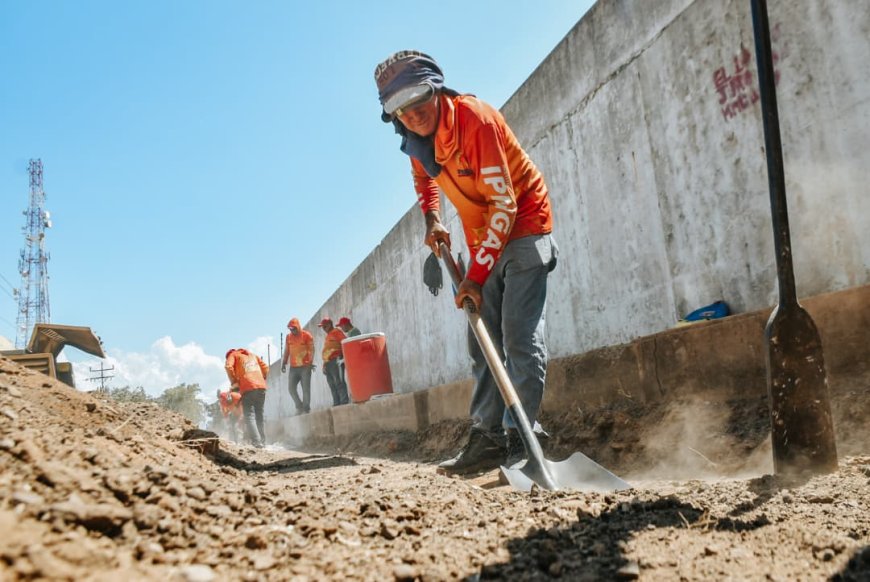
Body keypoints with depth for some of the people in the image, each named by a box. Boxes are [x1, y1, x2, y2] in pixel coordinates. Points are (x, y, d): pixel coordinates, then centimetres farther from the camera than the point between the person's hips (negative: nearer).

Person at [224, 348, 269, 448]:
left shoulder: (233, 354, 14)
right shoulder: (252, 355, 29)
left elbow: (228, 366, -6)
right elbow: (265, 367, 20)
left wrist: (234, 382, 3)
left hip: (248, 388, -5)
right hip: (261, 387, 5)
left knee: (249, 416, -6)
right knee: (259, 415, 13)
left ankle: (257, 442, -20)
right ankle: (263, 442, 8)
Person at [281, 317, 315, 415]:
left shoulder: (307, 335, -3)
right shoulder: (288, 337, 11)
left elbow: (311, 350, -8)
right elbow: (286, 351, 16)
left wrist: (310, 362, -18)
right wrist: (284, 363, 10)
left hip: (305, 366, -5)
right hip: (293, 367, 5)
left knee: (306, 389, -3)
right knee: (291, 387, 0)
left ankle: (306, 409, 4)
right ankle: (299, 407, 14)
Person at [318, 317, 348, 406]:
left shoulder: (336, 332, -1)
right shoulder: (328, 335, 26)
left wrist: (342, 355, -16)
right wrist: (324, 365, 19)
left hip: (335, 361, -9)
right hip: (328, 362, 9)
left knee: (339, 382, -13)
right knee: (332, 384, 7)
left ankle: (344, 402, -16)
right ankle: (336, 404, 9)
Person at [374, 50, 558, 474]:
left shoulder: (475, 118, -23)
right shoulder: (417, 139, 0)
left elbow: (504, 204, -26)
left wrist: (476, 274, -27)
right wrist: (432, 220, 5)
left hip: (523, 229, -8)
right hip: (484, 240, 8)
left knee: (519, 337, -16)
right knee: (483, 344, 5)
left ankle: (521, 438, -14)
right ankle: (488, 438, 9)